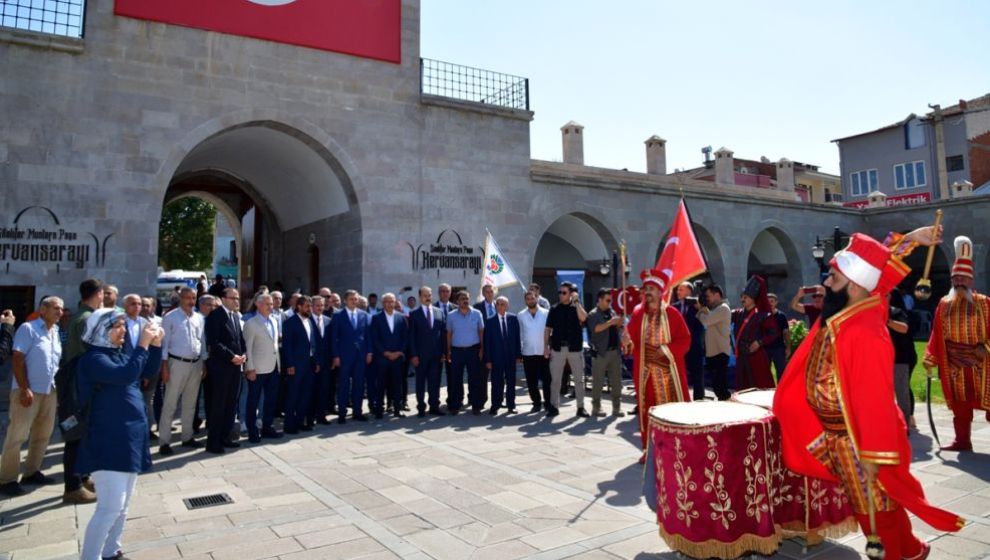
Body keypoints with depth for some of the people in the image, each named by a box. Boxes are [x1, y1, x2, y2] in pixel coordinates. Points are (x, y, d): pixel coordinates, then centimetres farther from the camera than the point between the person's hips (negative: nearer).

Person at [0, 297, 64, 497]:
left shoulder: (56, 333, 11)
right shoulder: (28, 328, -7)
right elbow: (17, 359, -13)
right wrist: (24, 388, -18)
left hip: (50, 391, 7)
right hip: (28, 390, -7)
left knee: (43, 434, 12)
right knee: (17, 435, -2)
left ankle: (31, 472, 23)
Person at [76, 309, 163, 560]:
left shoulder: (119, 354, 11)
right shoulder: (93, 359, -14)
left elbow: (148, 370, 17)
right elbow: (125, 375, -30)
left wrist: (155, 343, 2)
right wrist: (143, 344, -26)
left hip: (128, 438, 9)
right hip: (108, 442, -9)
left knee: (123, 505, 16)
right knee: (111, 507, -8)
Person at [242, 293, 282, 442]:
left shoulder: (274, 321, 12)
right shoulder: (251, 323, -7)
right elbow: (247, 347, -10)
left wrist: (279, 364, 11)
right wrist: (250, 368, -15)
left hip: (273, 367, 6)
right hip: (257, 369, -6)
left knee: (271, 400, 11)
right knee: (253, 401, 4)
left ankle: (267, 427, 23)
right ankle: (252, 431, 13)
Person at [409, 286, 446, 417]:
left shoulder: (439, 312, 8)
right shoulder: (414, 314, 0)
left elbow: (443, 333, 7)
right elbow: (411, 336, -3)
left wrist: (443, 352, 1)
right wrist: (413, 355, -9)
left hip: (436, 353, 3)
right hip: (421, 354, -2)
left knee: (435, 381, 7)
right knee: (421, 382, 5)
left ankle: (434, 406, 15)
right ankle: (421, 408, 13)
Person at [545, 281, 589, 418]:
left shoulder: (576, 308, 5)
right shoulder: (554, 309, 6)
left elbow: (583, 318, -18)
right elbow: (548, 329, 6)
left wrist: (576, 301, -15)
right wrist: (546, 346, -2)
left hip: (575, 348, 0)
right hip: (557, 348, 1)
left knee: (579, 379, 4)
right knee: (555, 379, 3)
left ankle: (581, 407, 13)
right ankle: (554, 406, 12)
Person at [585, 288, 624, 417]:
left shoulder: (612, 313, 14)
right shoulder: (593, 314, -4)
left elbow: (618, 330, 16)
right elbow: (596, 329, -20)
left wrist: (619, 324, -6)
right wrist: (610, 322, -25)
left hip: (614, 351, 6)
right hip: (600, 352, -6)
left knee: (616, 381, 8)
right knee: (598, 381, 1)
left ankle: (617, 407, 16)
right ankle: (596, 408, 9)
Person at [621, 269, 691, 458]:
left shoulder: (672, 313, -3)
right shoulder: (637, 313, 5)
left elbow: (685, 340, -5)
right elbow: (631, 338, 2)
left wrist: (666, 349, -15)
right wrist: (626, 339, -20)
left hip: (669, 369, -2)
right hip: (645, 370, 3)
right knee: (647, 408, 7)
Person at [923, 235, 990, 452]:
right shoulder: (944, 304, 8)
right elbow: (937, 334, 6)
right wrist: (931, 358, 2)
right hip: (954, 363, 3)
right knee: (959, 402, 8)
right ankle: (962, 440, 16)